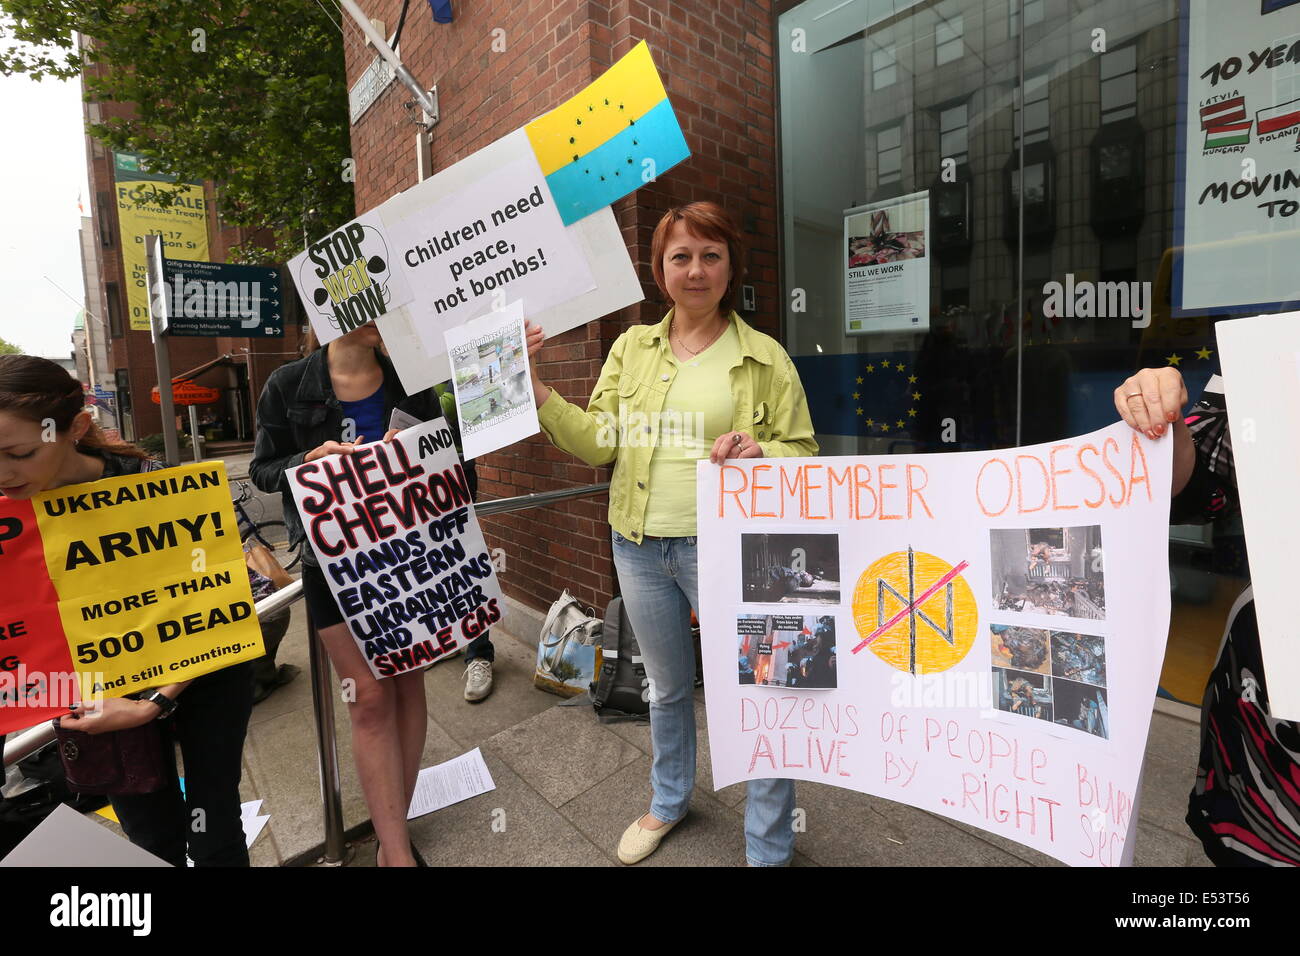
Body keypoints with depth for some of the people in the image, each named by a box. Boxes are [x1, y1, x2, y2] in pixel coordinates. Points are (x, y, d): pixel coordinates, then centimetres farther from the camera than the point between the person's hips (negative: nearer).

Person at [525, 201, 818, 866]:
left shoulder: (766, 358, -1)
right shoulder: (633, 347, 7)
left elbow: (803, 454, 1)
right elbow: (598, 443, 0)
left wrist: (760, 451, -20)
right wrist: (532, 386, -9)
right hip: (640, 547, 3)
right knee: (667, 684, 22)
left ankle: (769, 850, 28)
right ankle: (669, 800, 48)